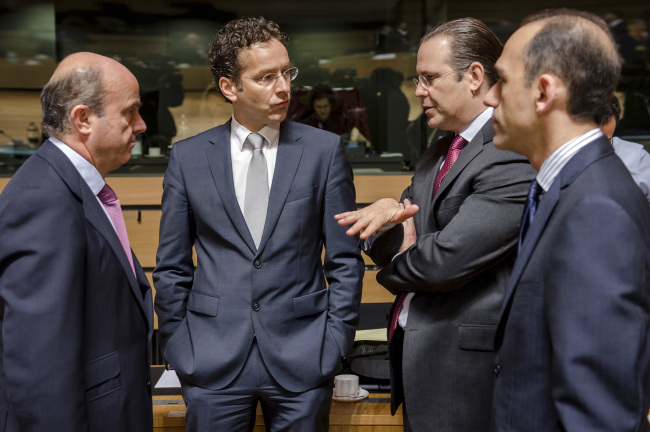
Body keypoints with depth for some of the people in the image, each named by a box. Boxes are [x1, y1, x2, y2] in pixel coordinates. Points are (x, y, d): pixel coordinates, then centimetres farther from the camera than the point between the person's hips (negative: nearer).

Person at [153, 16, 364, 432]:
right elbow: (172, 267, 7)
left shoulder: (325, 150, -1)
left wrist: (336, 345, -2)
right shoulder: (188, 157, 2)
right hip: (212, 364, 1)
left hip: (303, 361, 0)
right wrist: (178, 347, 4)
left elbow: (345, 260, 1)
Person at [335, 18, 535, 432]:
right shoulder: (435, 156, 13)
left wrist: (394, 264, -3)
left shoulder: (513, 159, -19)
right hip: (414, 353, 8)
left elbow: (447, 259, -24)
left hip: (465, 364, -8)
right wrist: (386, 212, -11)